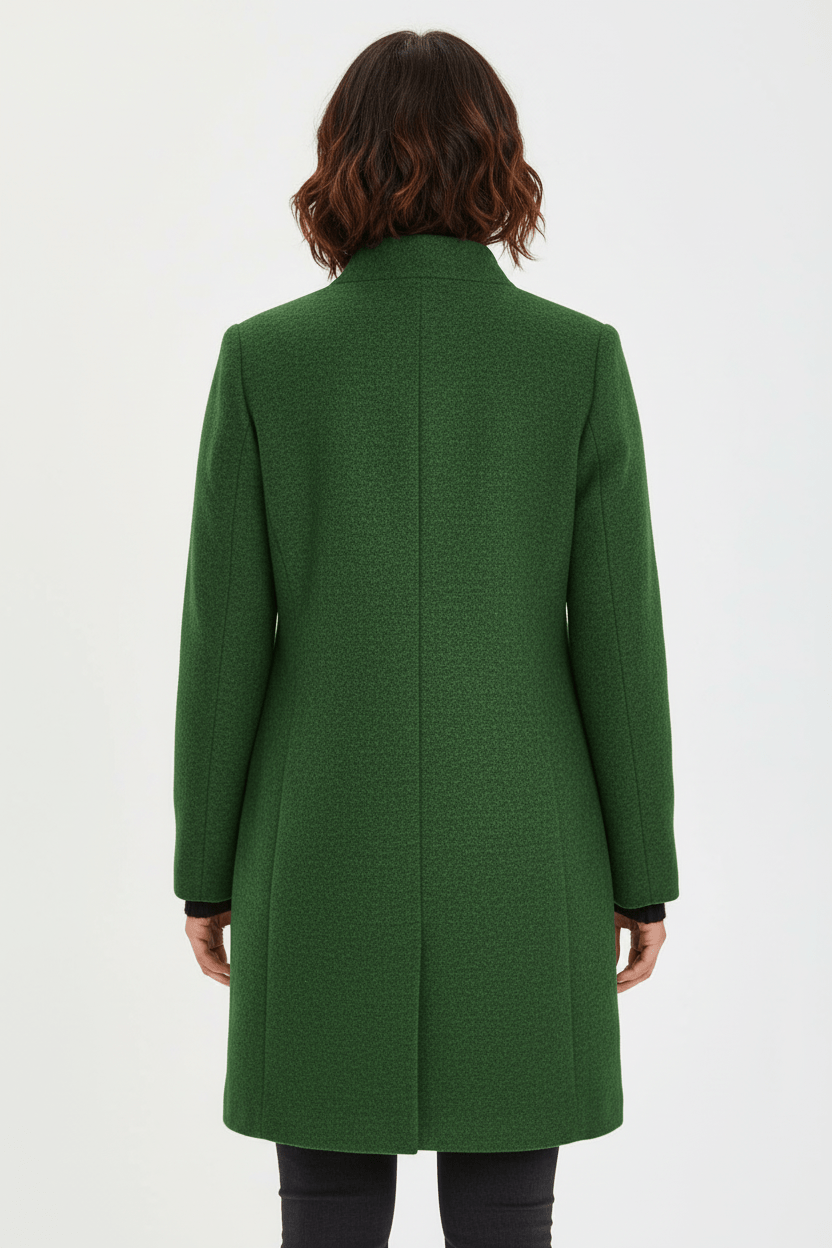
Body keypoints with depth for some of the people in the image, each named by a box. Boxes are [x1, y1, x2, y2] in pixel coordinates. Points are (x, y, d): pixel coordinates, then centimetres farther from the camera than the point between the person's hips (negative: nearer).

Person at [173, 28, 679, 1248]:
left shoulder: (264, 358, -6)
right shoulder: (580, 357, -6)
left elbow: (224, 640, -5)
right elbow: (619, 635, -5)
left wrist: (207, 869, 6)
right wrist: (642, 873, 4)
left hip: (328, 853, 0)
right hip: (518, 856, 0)